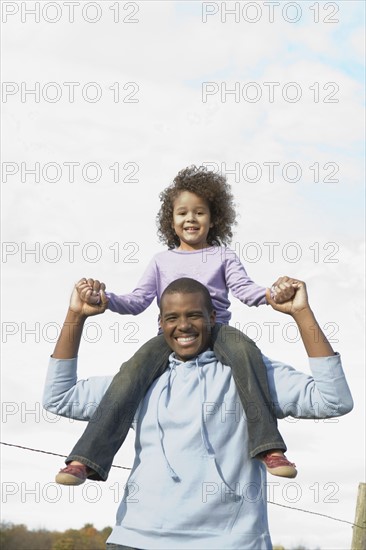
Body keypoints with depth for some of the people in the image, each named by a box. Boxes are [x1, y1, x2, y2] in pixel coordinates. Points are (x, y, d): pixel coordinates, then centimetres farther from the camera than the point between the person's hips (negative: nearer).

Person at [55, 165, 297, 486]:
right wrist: (104, 298, -3)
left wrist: (271, 293, -17)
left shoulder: (223, 256, 20)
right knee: (135, 369, -31)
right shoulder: (162, 261, 23)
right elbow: (138, 301, 16)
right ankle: (86, 459, -37)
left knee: (243, 350, -37)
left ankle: (270, 448, -41)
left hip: (215, 329, -1)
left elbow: (244, 288, 6)